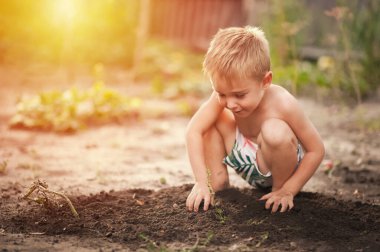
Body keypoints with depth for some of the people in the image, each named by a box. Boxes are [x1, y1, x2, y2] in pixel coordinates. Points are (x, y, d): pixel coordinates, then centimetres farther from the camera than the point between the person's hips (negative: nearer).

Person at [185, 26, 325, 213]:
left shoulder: (283, 104, -32)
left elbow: (316, 150, -25)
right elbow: (193, 131, -22)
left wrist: (288, 191, -24)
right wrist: (202, 182, -27)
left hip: (279, 167, -4)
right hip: (248, 165, 5)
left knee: (276, 131, -36)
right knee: (211, 118, -11)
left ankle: (280, 188, -9)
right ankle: (218, 181, 3)